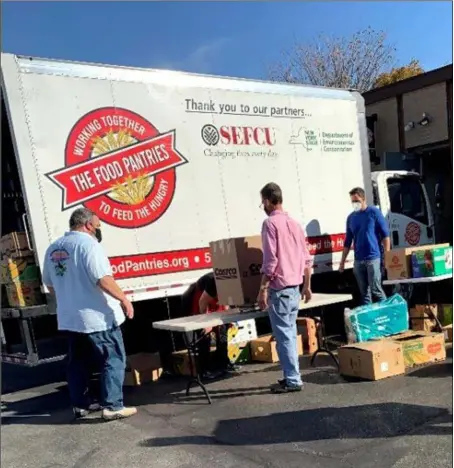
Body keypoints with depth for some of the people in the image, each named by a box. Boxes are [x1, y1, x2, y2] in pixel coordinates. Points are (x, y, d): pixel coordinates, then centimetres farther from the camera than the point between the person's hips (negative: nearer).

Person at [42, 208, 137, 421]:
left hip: (69, 318, 8)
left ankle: (80, 404, 25)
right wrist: (123, 299, -15)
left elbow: (49, 283, 18)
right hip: (97, 317, -8)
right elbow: (103, 279, -23)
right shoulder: (87, 243, -15)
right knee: (113, 360, 1)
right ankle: (112, 406, 1)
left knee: (78, 363, 17)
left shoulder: (53, 248, 10)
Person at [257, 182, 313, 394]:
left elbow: (270, 260, -18)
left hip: (279, 288, -8)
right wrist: (307, 286, 21)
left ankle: (293, 380, 2)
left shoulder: (270, 223, -11)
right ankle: (291, 376, 23)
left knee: (283, 335, -2)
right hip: (295, 287, 9)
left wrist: (263, 290, -15)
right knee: (289, 333, 15)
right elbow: (307, 259, 14)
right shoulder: (294, 223, 13)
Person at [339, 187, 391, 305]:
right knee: (364, 292, 8)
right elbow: (348, 241, 17)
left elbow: (385, 235, -3)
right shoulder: (351, 218, 12)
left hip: (373, 258, -5)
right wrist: (342, 262, 14)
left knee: (376, 289, -7)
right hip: (358, 261, 5)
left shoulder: (374, 212, -1)